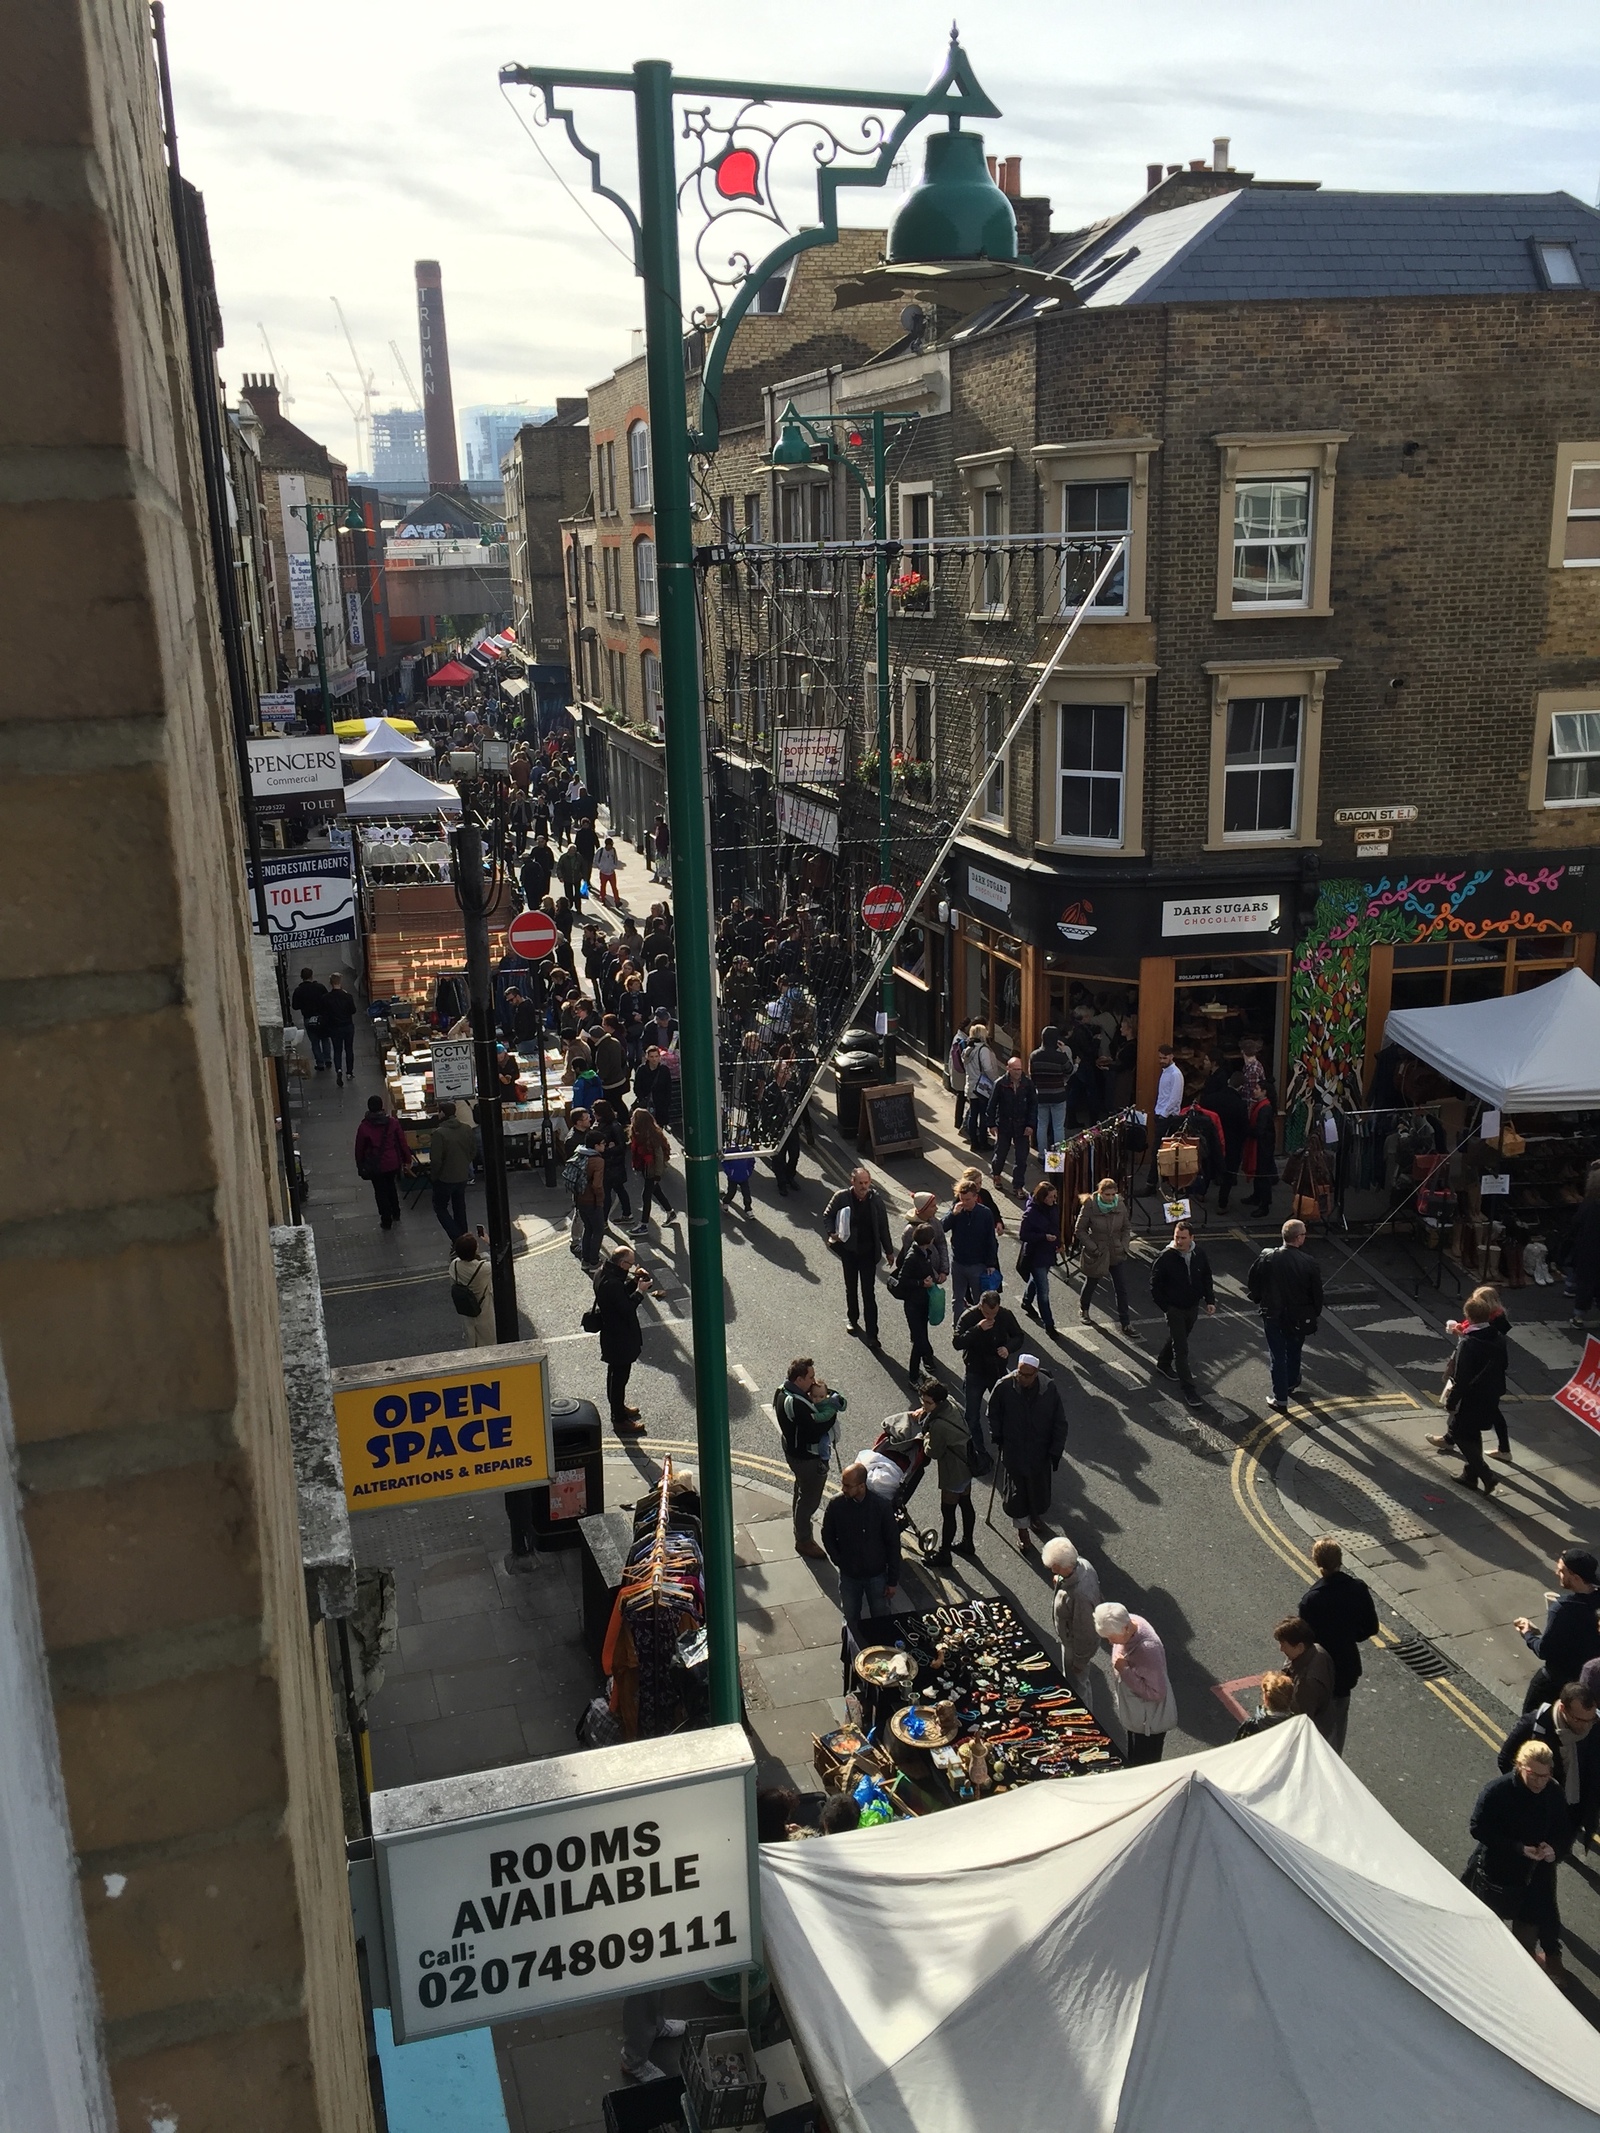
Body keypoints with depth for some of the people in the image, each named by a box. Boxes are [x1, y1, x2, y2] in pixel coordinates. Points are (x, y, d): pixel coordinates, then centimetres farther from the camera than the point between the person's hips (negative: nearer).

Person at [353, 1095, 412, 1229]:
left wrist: (360, 1166, 9)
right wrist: (408, 1160, 7)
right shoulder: (393, 1122, -11)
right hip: (393, 1163, 3)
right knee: (391, 1186, 27)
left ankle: (386, 1221, 19)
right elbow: (403, 1142, -5)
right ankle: (396, 1214, 39)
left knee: (380, 1192, 12)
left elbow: (359, 1149, -5)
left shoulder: (363, 1127, -15)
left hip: (375, 1166, -3)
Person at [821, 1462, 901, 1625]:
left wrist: (893, 1580, -8)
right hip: (848, 1576, 1)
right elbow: (827, 1536, 1)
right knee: (851, 1620, 19)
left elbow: (893, 1543, -12)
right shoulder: (836, 1505, -17)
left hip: (877, 1576, -1)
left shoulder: (880, 1506, -22)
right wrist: (838, 1561, -8)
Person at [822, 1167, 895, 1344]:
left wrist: (889, 1251, 6)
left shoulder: (875, 1198, -10)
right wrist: (831, 1233, -16)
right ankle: (853, 1320, 43)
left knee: (869, 1293, -2)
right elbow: (827, 1215, 2)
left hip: (868, 1252, -1)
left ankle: (872, 1335, 2)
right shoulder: (841, 1197, -13)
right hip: (849, 1251, 1)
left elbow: (883, 1226, 0)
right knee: (851, 1288, 19)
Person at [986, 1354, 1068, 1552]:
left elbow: (1060, 1422, -8)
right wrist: (997, 1438, -2)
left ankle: (1036, 1517, 48)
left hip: (1041, 1451, 1)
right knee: (1017, 1489, 8)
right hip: (1014, 1451, -1)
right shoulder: (1004, 1387, -21)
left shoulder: (1049, 1389, -19)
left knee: (1041, 1486, 19)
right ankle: (1021, 1529, 31)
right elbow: (994, 1414, -2)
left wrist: (1056, 1450, -7)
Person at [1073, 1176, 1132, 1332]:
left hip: (1117, 1254, 2)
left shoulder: (1121, 1205, -10)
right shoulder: (1090, 1207, -19)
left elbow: (1127, 1227, 5)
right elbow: (1080, 1231, -10)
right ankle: (1083, 1309, 47)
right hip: (1096, 1254, -2)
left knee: (1122, 1289, 1)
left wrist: (1124, 1246, -7)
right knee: (1091, 1283, 20)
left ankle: (1125, 1322, 10)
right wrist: (1093, 1248, -16)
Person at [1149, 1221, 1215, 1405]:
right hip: (1174, 1309, -5)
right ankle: (1187, 1387, 2)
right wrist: (1165, 1307, -12)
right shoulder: (1165, 1257, -20)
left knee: (1177, 1339, 24)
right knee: (1181, 1349, -4)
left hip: (1193, 1307, 5)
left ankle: (1164, 1364, 48)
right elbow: (1155, 1285, -12)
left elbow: (1206, 1278, 9)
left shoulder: (1199, 1255, -7)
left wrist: (1210, 1300, 3)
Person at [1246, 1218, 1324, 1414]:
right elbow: (1317, 1292, -9)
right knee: (1294, 1352, 25)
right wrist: (1315, 1314, 8)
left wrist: (1259, 1299, 15)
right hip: (1298, 1317, 1)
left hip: (1272, 1315, -1)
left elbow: (1251, 1282, -4)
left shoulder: (1266, 1258, -17)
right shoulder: (1308, 1263, -19)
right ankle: (1292, 1384, 46)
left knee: (1278, 1356, 9)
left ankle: (1280, 1399, 11)